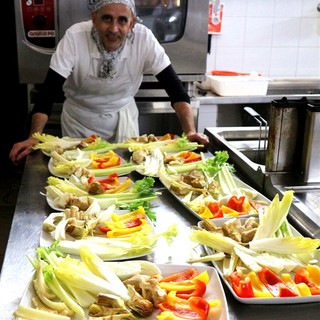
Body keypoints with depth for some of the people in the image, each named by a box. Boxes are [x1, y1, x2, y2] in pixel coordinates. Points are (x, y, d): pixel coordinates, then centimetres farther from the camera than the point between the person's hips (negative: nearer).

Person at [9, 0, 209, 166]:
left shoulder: (144, 38, -23)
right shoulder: (75, 37, -26)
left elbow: (173, 86, -20)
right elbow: (50, 90, -25)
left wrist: (190, 131, -31)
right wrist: (34, 137, -37)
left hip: (123, 115, 1)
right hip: (79, 118, -1)